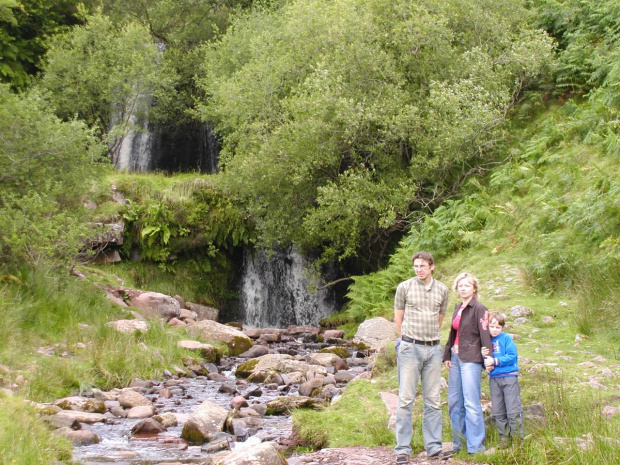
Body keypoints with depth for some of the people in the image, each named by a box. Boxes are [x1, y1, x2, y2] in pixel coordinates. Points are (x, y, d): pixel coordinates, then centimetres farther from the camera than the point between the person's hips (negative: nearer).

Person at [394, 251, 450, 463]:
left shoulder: (442, 290, 7)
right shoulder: (404, 287, -1)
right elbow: (398, 318, 7)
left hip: (433, 349, 3)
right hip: (410, 348, -3)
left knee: (433, 400, 7)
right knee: (406, 399, -5)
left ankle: (434, 446, 14)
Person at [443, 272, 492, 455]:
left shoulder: (479, 309, -6)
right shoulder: (458, 308, 16)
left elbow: (485, 335, -12)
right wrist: (447, 355, 14)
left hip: (471, 359, -8)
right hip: (456, 358, 8)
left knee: (471, 403, -9)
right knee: (454, 402, 10)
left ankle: (476, 446, -3)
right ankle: (459, 443, 19)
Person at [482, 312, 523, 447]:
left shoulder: (507, 339, -3)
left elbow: (512, 357, -13)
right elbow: (485, 362, 13)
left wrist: (494, 361, -17)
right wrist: (484, 357, -9)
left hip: (509, 377, -5)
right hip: (494, 379, 5)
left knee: (513, 411, -3)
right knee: (497, 412, 8)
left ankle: (518, 439, 6)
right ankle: (504, 437, 19)